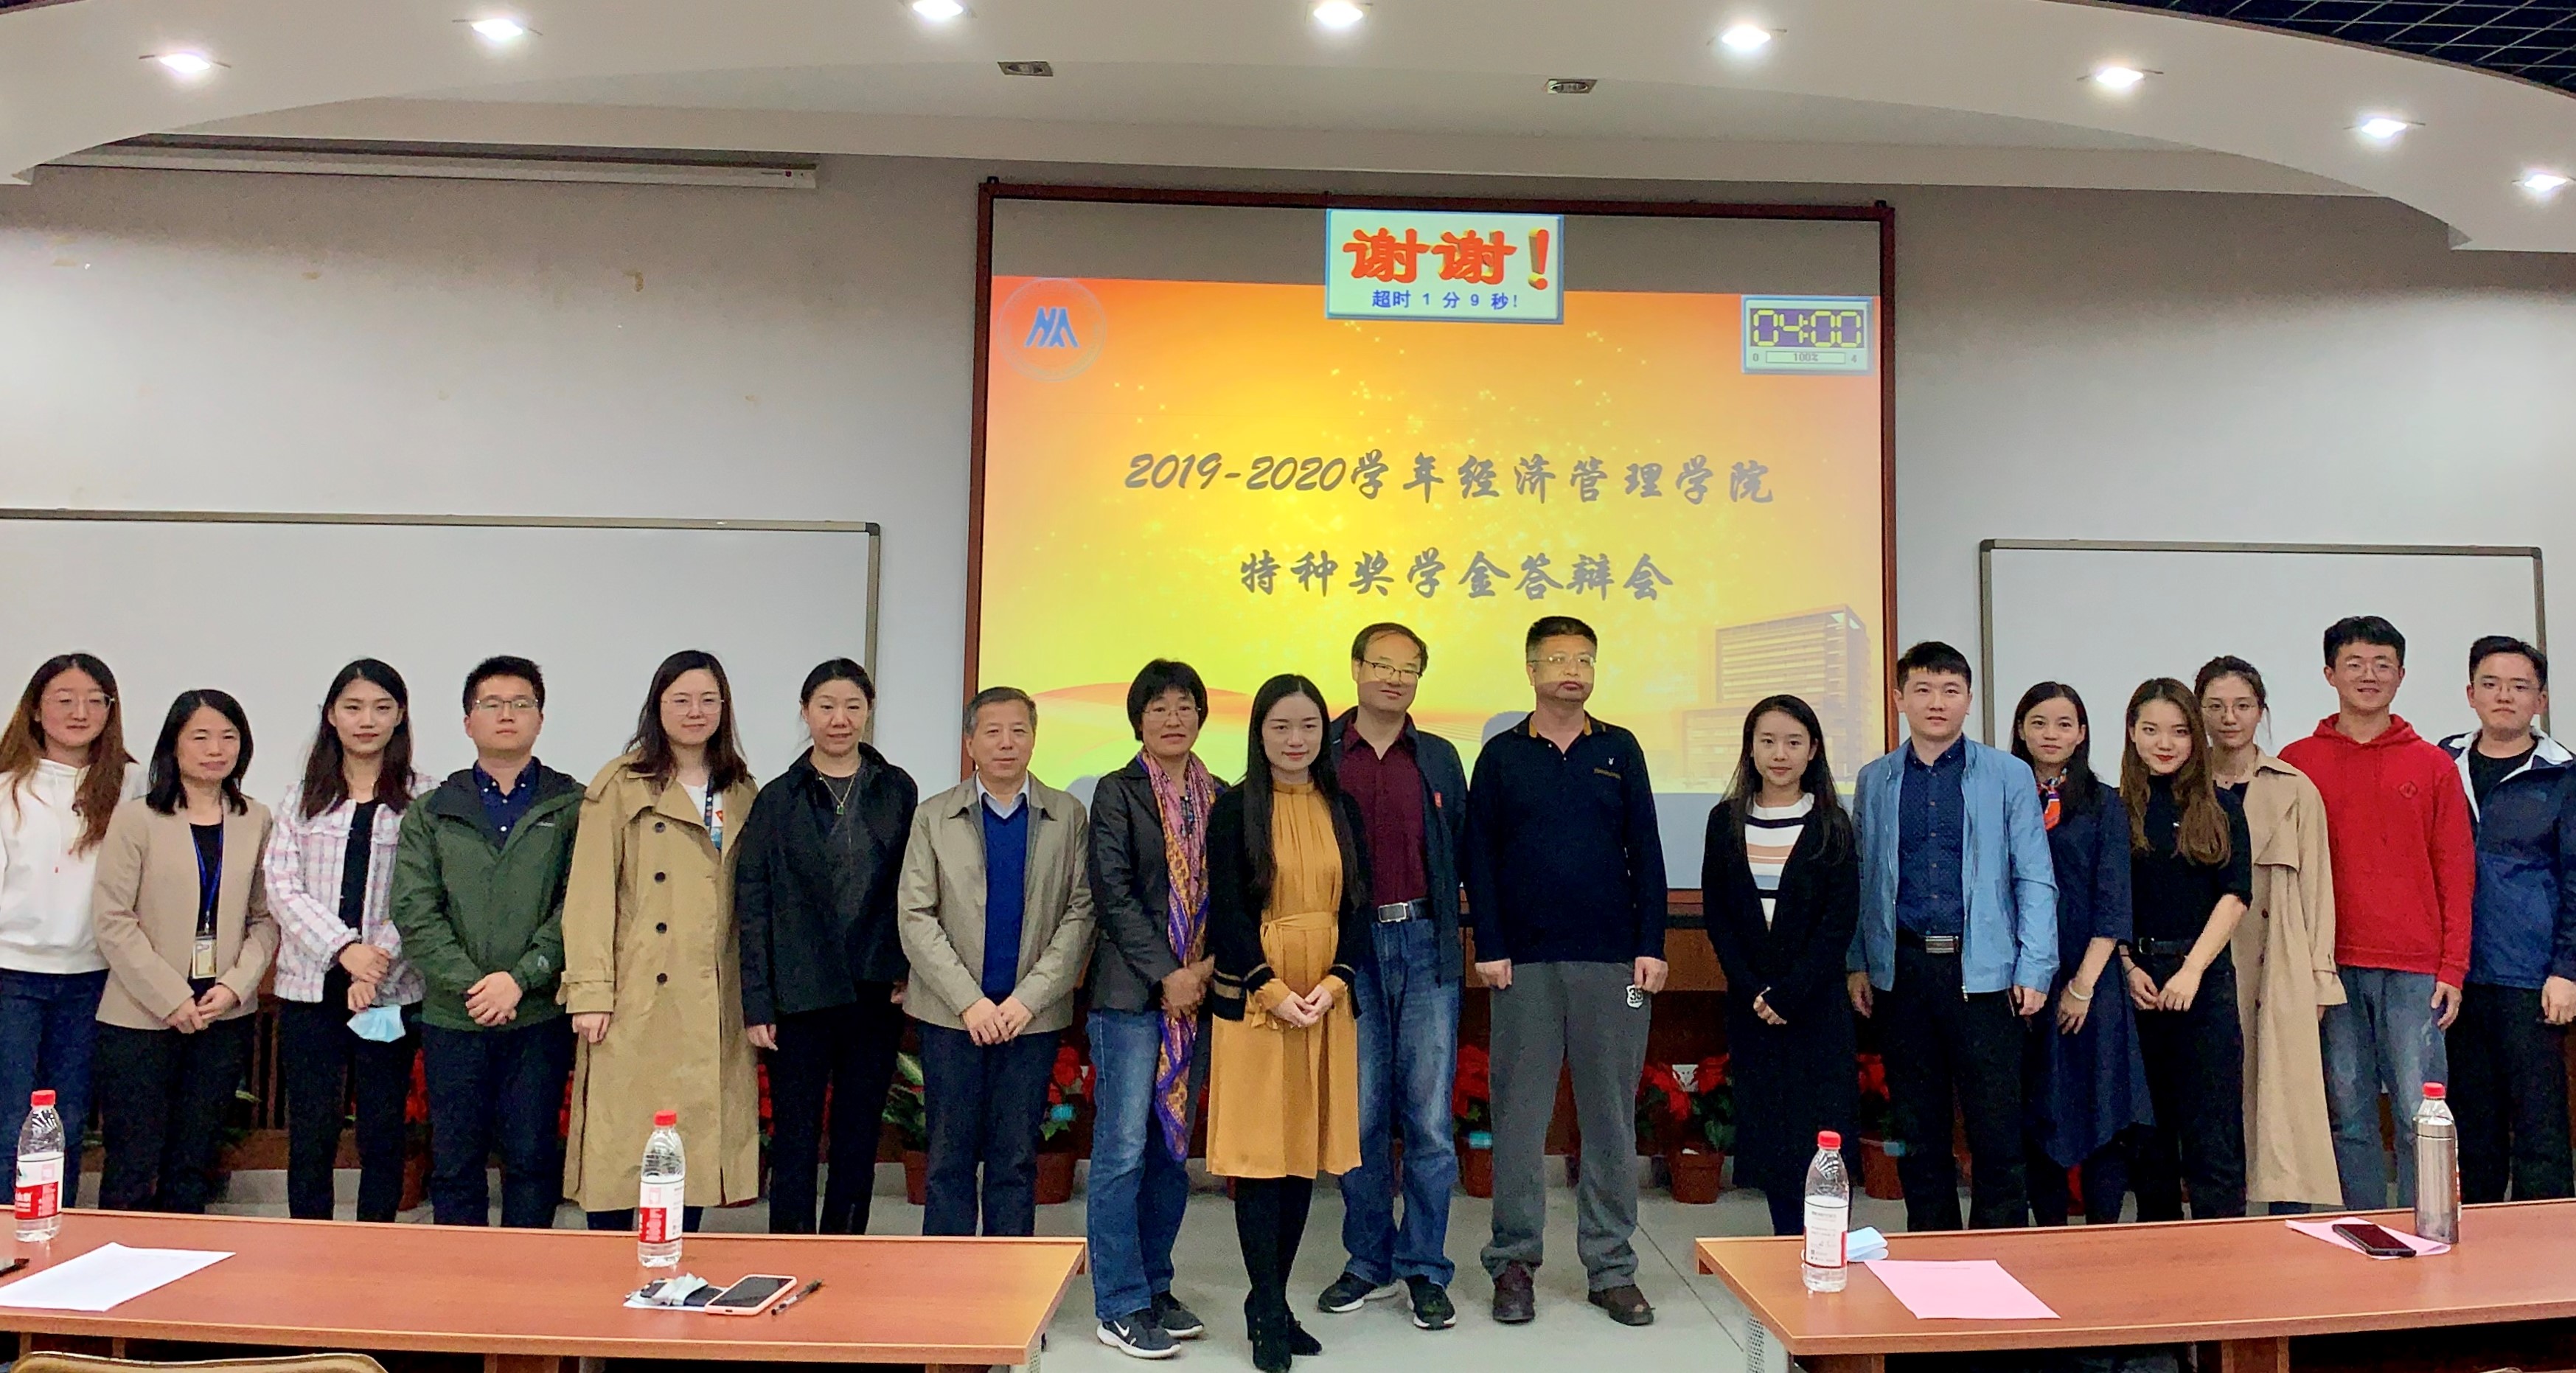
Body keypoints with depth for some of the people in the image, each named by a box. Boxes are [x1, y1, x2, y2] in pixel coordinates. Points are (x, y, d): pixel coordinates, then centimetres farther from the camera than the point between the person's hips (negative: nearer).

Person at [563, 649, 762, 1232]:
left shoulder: (742, 794, 13)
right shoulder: (621, 786, 0)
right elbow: (590, 895, -6)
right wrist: (590, 991, -13)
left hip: (712, 1006, 4)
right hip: (637, 1003, -4)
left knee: (698, 1145, 7)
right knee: (619, 1144, 0)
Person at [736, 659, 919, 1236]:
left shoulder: (898, 791, 5)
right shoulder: (777, 800, 1)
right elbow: (752, 907, 0)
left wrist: (910, 971, -3)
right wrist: (756, 1004, -5)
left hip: (877, 992, 2)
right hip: (802, 994, -2)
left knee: (859, 1135, 11)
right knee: (795, 1139, 4)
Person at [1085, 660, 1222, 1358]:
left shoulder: (1220, 798, 11)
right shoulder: (1117, 792, -2)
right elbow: (1113, 892, -8)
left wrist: (1209, 966, -4)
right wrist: (1167, 974, -12)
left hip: (1198, 994, 5)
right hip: (1133, 993, -5)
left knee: (1173, 1148, 11)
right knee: (1124, 1149, -3)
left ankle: (1154, 1287, 22)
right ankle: (1120, 1307, 7)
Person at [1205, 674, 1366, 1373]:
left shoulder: (1344, 810, 9)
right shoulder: (1234, 810, -2)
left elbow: (1358, 905, 6)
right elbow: (1227, 910, -6)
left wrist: (1334, 983, -8)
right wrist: (1273, 990, -13)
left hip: (1328, 997, 4)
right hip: (1254, 998, -4)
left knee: (1307, 1149, 7)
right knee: (1260, 1151, -3)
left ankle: (1273, 1302, 18)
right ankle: (1269, 1311, 7)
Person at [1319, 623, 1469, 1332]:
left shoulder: (1440, 758, 10)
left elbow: (1461, 853, 11)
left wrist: (1450, 932, 1)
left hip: (1423, 947, 1)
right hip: (1349, 949, -1)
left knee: (1429, 1118, 2)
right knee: (1359, 1115, 7)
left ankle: (1423, 1269, 15)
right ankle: (1369, 1261, 22)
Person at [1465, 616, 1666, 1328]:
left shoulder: (1620, 750, 9)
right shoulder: (1501, 755, 6)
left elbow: (1646, 853, 7)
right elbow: (1479, 858, 4)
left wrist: (1651, 946, -1)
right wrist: (1489, 947, -5)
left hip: (1612, 959, 1)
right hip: (1525, 961, -1)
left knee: (1610, 1114, 6)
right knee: (1520, 1112, 3)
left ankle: (1611, 1267, 16)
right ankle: (1514, 1262, 14)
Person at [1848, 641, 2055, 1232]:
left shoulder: (2009, 776, 3)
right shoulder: (1875, 781, 9)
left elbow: (2035, 880, 2)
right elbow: (1861, 878, 10)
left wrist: (2035, 969, -5)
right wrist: (1859, 963, 5)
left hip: (1984, 969, -2)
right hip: (1902, 968, 2)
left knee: (1995, 1126, 0)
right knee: (1917, 1126, 11)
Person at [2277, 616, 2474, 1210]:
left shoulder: (2433, 765, 8)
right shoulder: (2296, 763, 6)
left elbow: (2456, 872, 6)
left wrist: (2453, 968, 0)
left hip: (2415, 969, 0)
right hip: (2331, 967, 0)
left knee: (2420, 1116, -1)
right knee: (2350, 1118, 6)